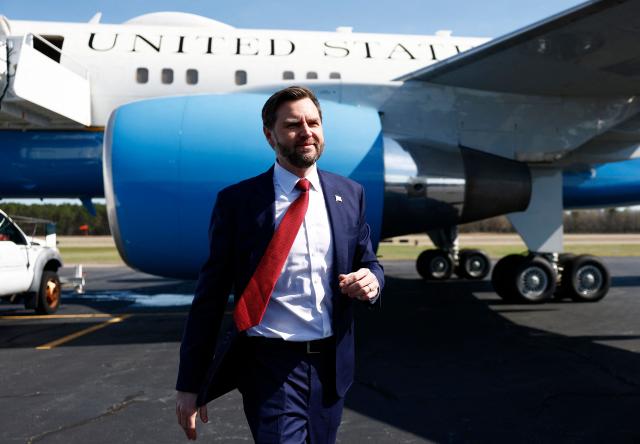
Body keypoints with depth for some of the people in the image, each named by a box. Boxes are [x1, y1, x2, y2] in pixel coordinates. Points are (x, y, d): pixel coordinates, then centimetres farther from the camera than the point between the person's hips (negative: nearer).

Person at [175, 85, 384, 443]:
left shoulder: (349, 194, 4)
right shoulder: (236, 200, -7)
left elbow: (368, 263, 15)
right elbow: (211, 295, -5)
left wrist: (371, 280, -11)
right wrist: (190, 383, -3)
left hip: (331, 364, 5)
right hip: (271, 365, -4)